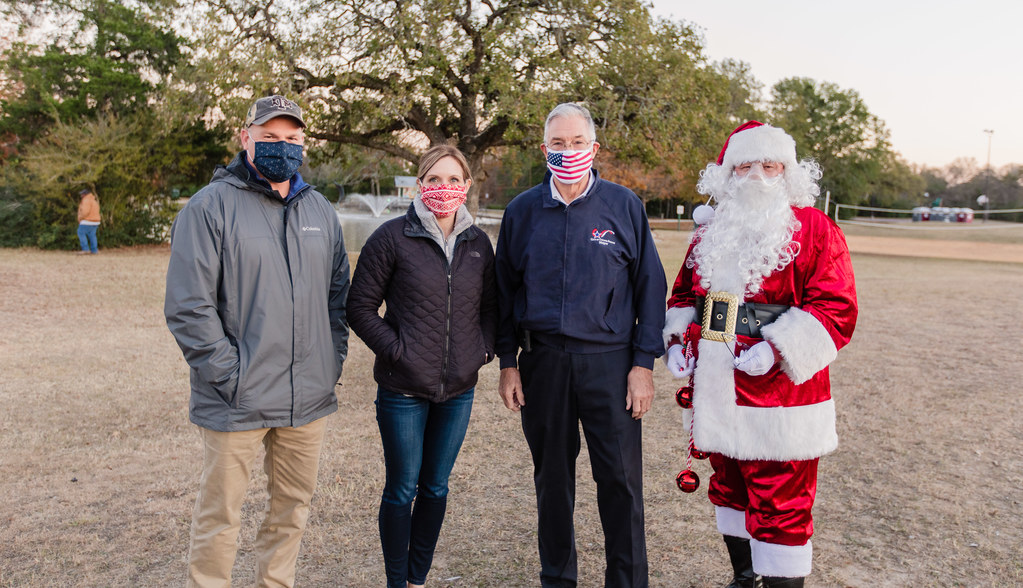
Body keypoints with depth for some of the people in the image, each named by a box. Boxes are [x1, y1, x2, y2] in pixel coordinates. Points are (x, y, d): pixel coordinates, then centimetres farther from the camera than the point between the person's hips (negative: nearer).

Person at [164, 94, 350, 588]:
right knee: (219, 517, 7)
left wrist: (333, 358, 6)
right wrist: (230, 375, -15)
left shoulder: (319, 210, 11)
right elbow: (188, 306, -11)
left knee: (292, 506, 17)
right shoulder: (212, 206, -7)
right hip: (237, 400, -5)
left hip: (308, 398, 5)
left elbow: (339, 292, 17)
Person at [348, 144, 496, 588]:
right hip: (404, 388, -4)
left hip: (459, 389, 4)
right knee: (403, 489, 6)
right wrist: (396, 348, -13)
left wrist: (483, 349, 1)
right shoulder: (393, 237, -8)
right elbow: (361, 306, -5)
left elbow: (490, 306, 16)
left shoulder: (478, 243, 6)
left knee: (436, 487, 15)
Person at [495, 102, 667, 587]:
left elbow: (650, 286, 2)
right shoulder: (522, 211, 6)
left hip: (609, 361, -2)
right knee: (551, 477, 13)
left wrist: (644, 362, -4)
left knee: (620, 479, 0)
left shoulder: (624, 206, 1)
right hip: (542, 362, 2)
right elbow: (505, 291, 10)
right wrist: (508, 362, 5)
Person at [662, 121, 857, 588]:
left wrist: (777, 348, -22)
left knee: (780, 503, -1)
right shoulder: (710, 235, 12)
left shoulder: (814, 229, -6)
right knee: (730, 488, 19)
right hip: (715, 389, 6)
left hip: (777, 398, -6)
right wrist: (678, 339, 2)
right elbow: (684, 293, 20)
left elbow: (835, 307, -12)